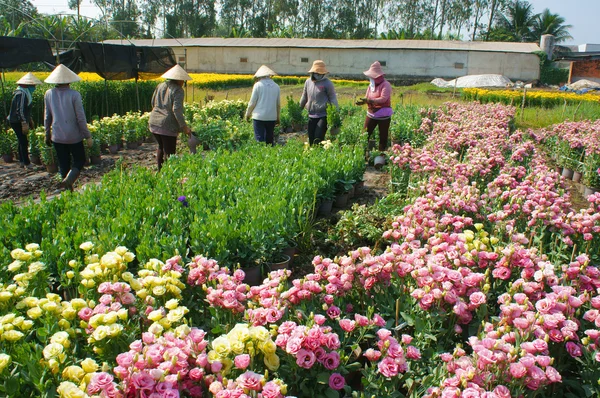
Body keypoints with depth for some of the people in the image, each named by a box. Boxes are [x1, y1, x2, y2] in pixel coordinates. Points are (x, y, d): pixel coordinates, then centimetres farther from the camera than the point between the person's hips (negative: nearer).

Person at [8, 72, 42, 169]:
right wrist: (24, 124, -29)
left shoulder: (25, 93, 11)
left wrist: (30, 120, 25)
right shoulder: (21, 94, -20)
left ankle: (22, 161, 24)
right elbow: (20, 110, -26)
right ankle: (27, 164, -2)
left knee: (22, 141, 15)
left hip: (17, 121, 10)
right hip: (17, 122, -10)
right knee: (24, 142, -7)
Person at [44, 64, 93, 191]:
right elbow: (81, 118, -12)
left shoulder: (48, 94, -1)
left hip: (57, 136, 4)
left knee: (63, 163, 14)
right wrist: (88, 136, -4)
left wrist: (47, 134, 18)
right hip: (74, 136, -4)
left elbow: (47, 117, 6)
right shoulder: (74, 95, -13)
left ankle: (67, 189, 18)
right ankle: (68, 180, -13)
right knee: (79, 161, 11)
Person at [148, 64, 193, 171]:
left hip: (153, 123, 7)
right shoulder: (178, 90, -9)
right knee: (169, 152, 1)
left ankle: (160, 170, 31)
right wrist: (184, 127, -17)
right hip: (168, 126, -7)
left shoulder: (160, 86, 11)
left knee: (161, 147, 25)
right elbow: (177, 110, -18)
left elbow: (153, 103, 18)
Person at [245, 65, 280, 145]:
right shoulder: (276, 86, 7)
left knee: (260, 139, -3)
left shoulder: (258, 85, -6)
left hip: (259, 117, -4)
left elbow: (252, 102, -4)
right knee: (269, 139, 13)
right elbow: (278, 104, 12)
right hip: (272, 117, 4)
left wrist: (248, 114, 10)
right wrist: (278, 117, 23)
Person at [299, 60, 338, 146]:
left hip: (323, 116, -5)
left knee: (318, 139, -12)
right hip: (311, 116, 5)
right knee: (311, 140, 9)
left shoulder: (327, 83, -6)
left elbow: (333, 99, -6)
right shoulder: (308, 82, 9)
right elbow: (304, 98, 20)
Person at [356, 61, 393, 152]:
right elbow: (367, 98, 9)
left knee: (383, 137, 4)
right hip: (371, 114, 6)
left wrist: (369, 101, -35)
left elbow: (383, 99, -24)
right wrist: (363, 101, -17)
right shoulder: (371, 85, 10)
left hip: (383, 115, -6)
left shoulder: (385, 85, -11)